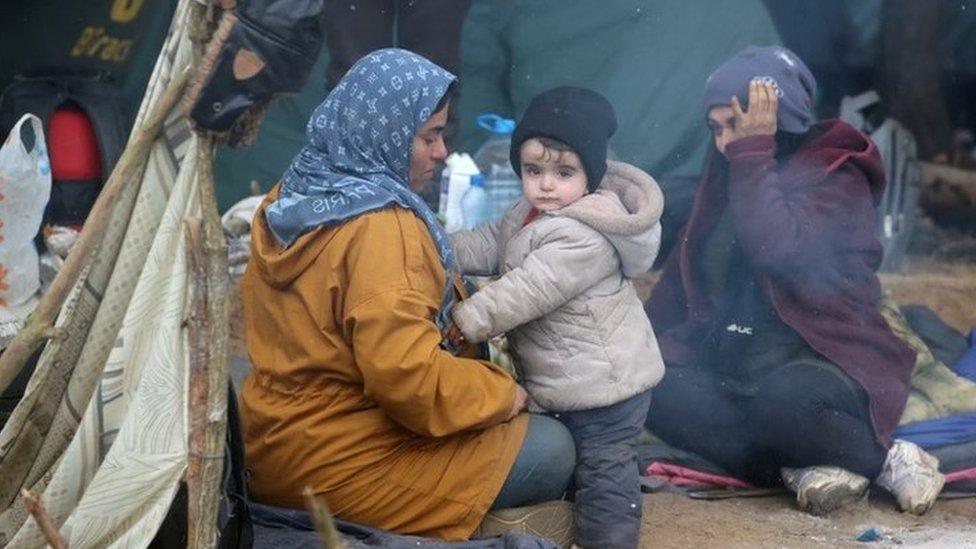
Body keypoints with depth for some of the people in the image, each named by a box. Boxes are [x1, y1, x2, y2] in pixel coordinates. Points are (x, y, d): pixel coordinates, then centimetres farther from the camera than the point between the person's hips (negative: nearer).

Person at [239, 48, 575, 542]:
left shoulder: (292, 198, 4)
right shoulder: (381, 227, -24)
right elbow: (408, 375, -30)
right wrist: (502, 394, -13)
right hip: (334, 467, -9)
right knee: (552, 450, 0)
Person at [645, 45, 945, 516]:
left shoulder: (834, 173, -5)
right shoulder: (726, 177, 14)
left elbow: (775, 248, -24)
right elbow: (682, 274, 18)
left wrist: (753, 153, -16)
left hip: (820, 360, -7)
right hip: (733, 360, 7)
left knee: (778, 400, -40)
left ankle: (891, 460, -14)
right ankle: (803, 470, -26)